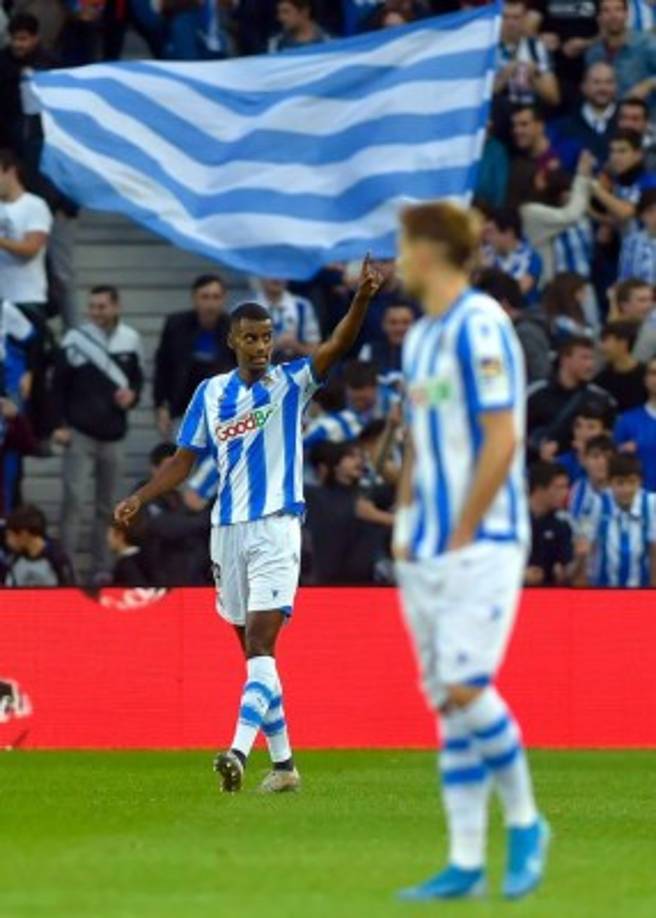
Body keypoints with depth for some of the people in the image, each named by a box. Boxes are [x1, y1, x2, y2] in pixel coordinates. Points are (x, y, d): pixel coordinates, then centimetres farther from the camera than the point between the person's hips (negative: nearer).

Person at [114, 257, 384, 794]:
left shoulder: (290, 383, -1)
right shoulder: (210, 393, 9)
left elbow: (337, 347, -17)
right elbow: (185, 460, 13)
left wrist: (362, 300, -34)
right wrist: (139, 500, 0)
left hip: (276, 527, -5)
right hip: (228, 529, 5)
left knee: (261, 643, -17)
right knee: (254, 649, 10)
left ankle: (240, 752, -29)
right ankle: (283, 763, 18)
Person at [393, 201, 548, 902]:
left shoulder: (480, 327, -12)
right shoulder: (420, 337, 15)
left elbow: (501, 443, -16)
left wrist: (460, 537, -16)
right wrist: (404, 529, 12)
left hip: (481, 544, -8)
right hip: (427, 549, 9)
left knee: (466, 689, -15)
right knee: (447, 704, 6)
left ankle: (524, 823, 4)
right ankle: (465, 864, 8)